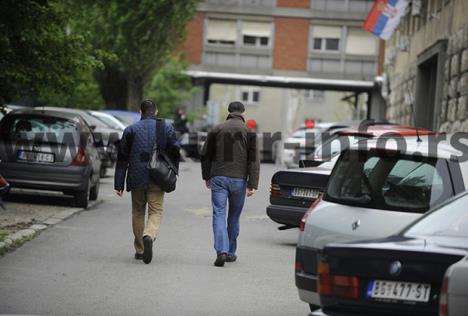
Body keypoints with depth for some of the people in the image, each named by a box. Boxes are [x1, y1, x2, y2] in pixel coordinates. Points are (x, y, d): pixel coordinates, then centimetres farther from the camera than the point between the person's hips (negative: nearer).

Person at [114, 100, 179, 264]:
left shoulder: (131, 130, 3)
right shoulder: (167, 128, 3)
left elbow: (122, 158, 3)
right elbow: (174, 153, 2)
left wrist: (118, 184, 5)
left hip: (136, 178, 1)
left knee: (138, 212, 15)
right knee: (155, 212, 1)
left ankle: (140, 249, 18)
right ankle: (149, 236, -29)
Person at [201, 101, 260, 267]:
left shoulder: (217, 130, 6)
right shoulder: (248, 132, 2)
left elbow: (205, 155, 9)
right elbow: (253, 160, -5)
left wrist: (207, 177, 21)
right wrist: (252, 184, -6)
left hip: (218, 178, 0)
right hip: (239, 179, 0)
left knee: (219, 214, -4)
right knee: (234, 216, 13)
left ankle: (221, 251, -21)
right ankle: (230, 252, 21)